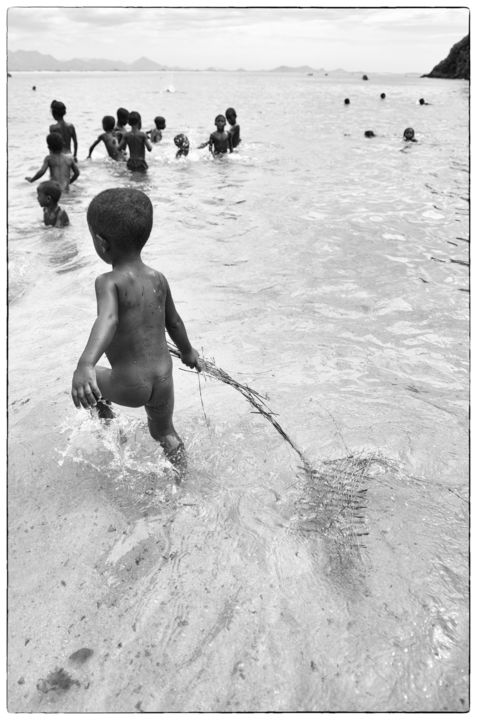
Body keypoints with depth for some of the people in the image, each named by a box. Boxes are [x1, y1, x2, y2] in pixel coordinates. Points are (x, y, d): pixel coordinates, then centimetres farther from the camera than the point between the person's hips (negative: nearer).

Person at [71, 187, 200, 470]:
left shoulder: (109, 282, -18)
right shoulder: (158, 278, -1)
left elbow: (108, 320, -38)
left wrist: (85, 365, -53)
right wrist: (188, 351, 29)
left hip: (130, 387, -5)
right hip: (163, 381, 5)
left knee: (89, 381, 27)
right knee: (165, 433, 30)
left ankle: (104, 414, 46)